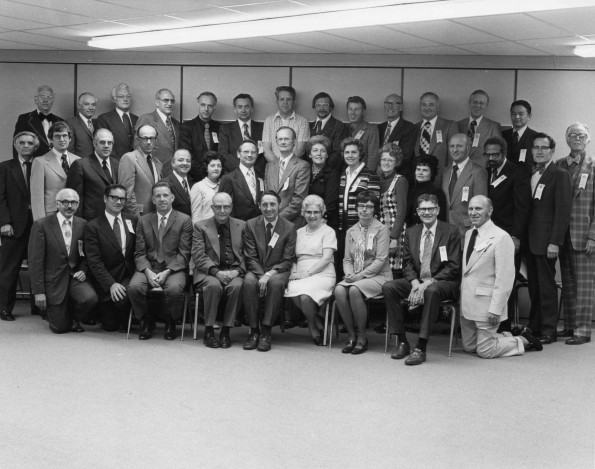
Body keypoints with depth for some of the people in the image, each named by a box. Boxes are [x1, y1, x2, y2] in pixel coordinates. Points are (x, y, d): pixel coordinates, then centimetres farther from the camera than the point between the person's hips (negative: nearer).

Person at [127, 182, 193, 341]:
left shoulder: (184, 220, 4)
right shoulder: (143, 221, 12)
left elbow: (184, 253, -3)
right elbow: (140, 253, 6)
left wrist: (167, 272, -17)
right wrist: (148, 272, -14)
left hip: (174, 267, -2)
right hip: (148, 267, 2)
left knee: (174, 289, -35)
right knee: (134, 287, -28)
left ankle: (171, 323, -4)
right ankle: (146, 321, 0)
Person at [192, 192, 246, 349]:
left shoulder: (241, 226, 15)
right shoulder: (200, 226, 9)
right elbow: (198, 256, -1)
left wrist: (238, 271, -11)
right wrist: (216, 272, -16)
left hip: (233, 272, 1)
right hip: (208, 272, -1)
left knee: (237, 286, -32)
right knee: (214, 285, -34)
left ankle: (226, 331, -17)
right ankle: (208, 331, -19)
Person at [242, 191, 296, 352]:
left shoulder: (289, 228, 0)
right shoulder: (251, 225, 4)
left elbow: (287, 260, -4)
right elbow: (250, 257, -1)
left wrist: (269, 274, -21)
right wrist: (262, 275, -19)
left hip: (278, 271, -1)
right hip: (256, 270, 1)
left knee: (276, 283, -35)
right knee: (249, 282, -33)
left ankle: (266, 331, -27)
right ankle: (254, 330, -22)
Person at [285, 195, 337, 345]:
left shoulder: (328, 231, 6)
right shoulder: (299, 232, 21)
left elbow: (326, 258, -6)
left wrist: (308, 273, -16)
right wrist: (294, 272, -4)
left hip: (322, 275, -4)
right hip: (300, 276, 4)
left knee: (305, 294, -34)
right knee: (293, 290, -32)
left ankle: (313, 326, -4)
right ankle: (316, 320, -9)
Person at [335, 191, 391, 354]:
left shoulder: (381, 229, -2)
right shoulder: (351, 231, 15)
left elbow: (381, 260, -10)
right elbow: (347, 259, 13)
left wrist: (361, 275, -17)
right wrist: (349, 274, -9)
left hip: (378, 275, -4)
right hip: (355, 277, 5)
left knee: (354, 290, -33)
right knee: (339, 290, -27)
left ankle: (362, 338, -18)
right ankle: (352, 336, -15)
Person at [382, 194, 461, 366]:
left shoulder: (451, 231, -3)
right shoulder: (411, 232, 11)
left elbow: (454, 267, -9)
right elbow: (407, 262, 8)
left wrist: (429, 282, -21)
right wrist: (415, 282, -13)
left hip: (443, 282, -5)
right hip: (416, 281, 5)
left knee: (432, 291, -39)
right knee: (388, 287, -20)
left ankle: (421, 348, -36)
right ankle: (402, 342, -15)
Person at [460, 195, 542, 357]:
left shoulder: (501, 237, -15)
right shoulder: (469, 234, 11)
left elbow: (505, 278, -18)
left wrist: (495, 309, -20)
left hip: (485, 304, -8)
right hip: (467, 303, 8)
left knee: (485, 351, -3)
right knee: (469, 347, 15)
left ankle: (523, 341, 18)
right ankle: (508, 337, 32)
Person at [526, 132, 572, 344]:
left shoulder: (560, 175, -6)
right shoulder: (530, 175, 15)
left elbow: (563, 210, -11)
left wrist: (555, 242, -17)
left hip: (546, 241, -6)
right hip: (531, 240, 6)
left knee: (546, 286, -2)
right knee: (534, 287, 11)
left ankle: (549, 331, 4)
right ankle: (534, 328, 17)